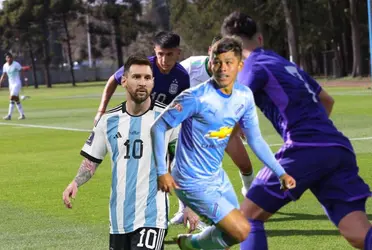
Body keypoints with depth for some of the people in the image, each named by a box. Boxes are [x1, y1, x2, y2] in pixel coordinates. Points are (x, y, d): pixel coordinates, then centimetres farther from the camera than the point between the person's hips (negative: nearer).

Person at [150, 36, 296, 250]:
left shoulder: (244, 96, -2)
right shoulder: (195, 98, -23)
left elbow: (255, 140, 9)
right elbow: (159, 128, -14)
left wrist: (281, 173, 7)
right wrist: (162, 172, -18)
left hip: (217, 176, 8)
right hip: (194, 182, -8)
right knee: (241, 231, -12)